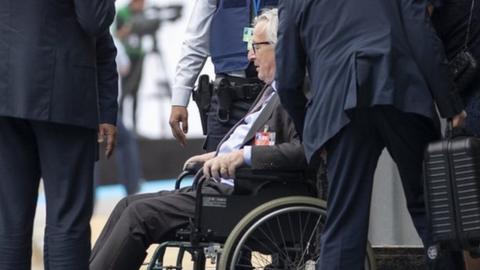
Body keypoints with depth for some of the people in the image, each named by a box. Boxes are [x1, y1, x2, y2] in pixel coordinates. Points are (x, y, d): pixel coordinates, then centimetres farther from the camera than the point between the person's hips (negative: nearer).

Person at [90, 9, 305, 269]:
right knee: (129, 205, 6)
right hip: (221, 185, 10)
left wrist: (243, 155, -28)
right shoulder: (272, 90, 18)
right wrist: (220, 155, 16)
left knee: (140, 213, -13)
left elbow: (303, 150, -27)